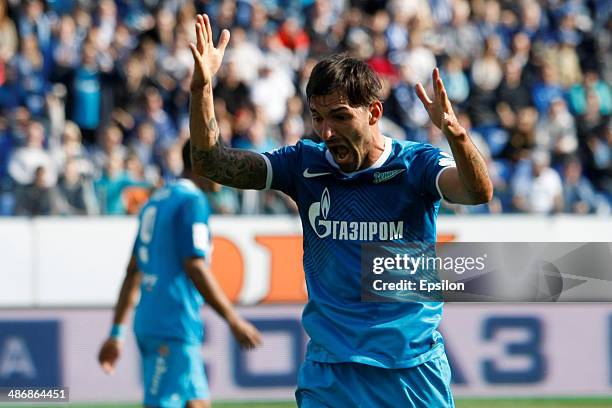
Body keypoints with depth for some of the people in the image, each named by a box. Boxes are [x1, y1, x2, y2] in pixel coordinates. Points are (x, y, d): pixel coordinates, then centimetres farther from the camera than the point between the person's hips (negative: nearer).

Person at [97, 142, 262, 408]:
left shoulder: (157, 200, 18)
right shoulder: (192, 201, -9)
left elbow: (133, 272, 19)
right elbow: (195, 268, -17)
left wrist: (116, 333, 20)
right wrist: (234, 321, -14)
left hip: (148, 324, 10)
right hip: (174, 326, -10)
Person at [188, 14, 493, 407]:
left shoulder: (415, 164, -6)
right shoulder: (306, 164, 3)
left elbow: (478, 191, -24)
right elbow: (212, 164, -2)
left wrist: (455, 133, -44)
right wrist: (202, 87, -16)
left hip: (413, 370, -2)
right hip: (329, 372, 2)